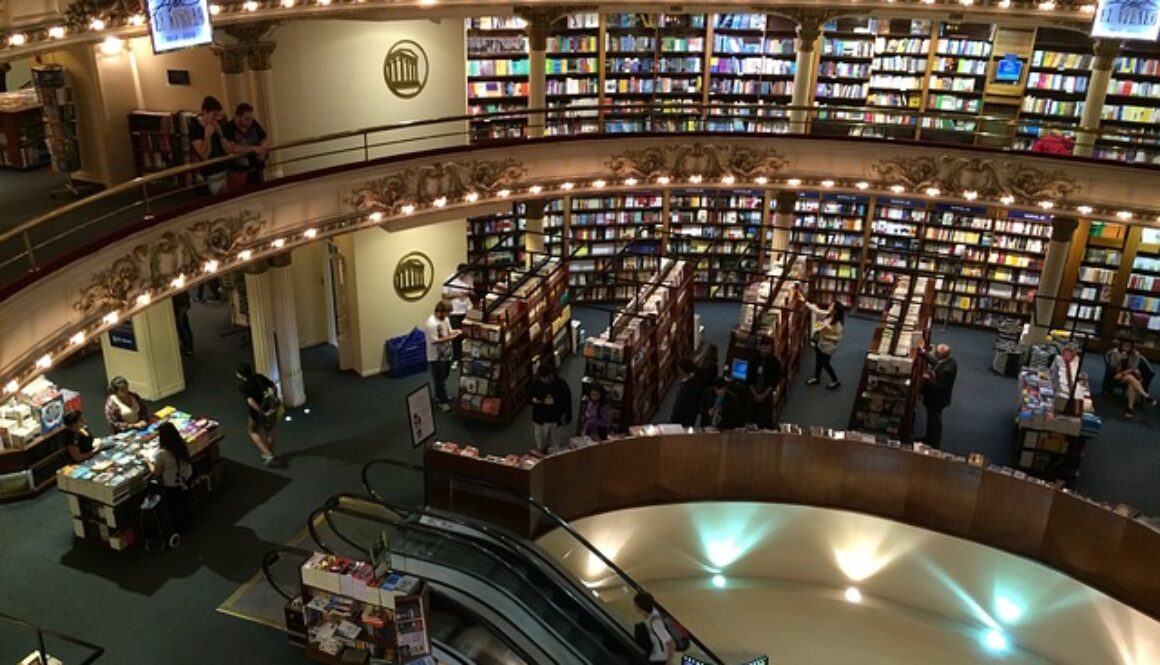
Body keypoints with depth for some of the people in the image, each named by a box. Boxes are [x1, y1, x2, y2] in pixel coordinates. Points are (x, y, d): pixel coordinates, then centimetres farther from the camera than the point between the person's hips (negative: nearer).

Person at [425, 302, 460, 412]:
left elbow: (449, 331, 14)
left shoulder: (445, 319, 2)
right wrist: (450, 338, -29)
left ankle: (439, 396, 39)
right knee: (439, 380, 2)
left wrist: (457, 332, -7)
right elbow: (434, 341, -29)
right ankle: (442, 402, 11)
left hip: (446, 355, 9)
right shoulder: (432, 323, -27)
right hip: (436, 357, -9)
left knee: (443, 378, 23)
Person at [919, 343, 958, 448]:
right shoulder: (947, 361, -11)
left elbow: (940, 388, -34)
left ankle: (934, 444, 33)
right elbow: (933, 361, 5)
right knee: (932, 418, 27)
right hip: (935, 397, 9)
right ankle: (929, 438, 47)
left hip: (936, 400, -9)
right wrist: (923, 352, -6)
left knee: (934, 420, 13)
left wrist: (928, 379, -30)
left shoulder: (946, 370, -38)